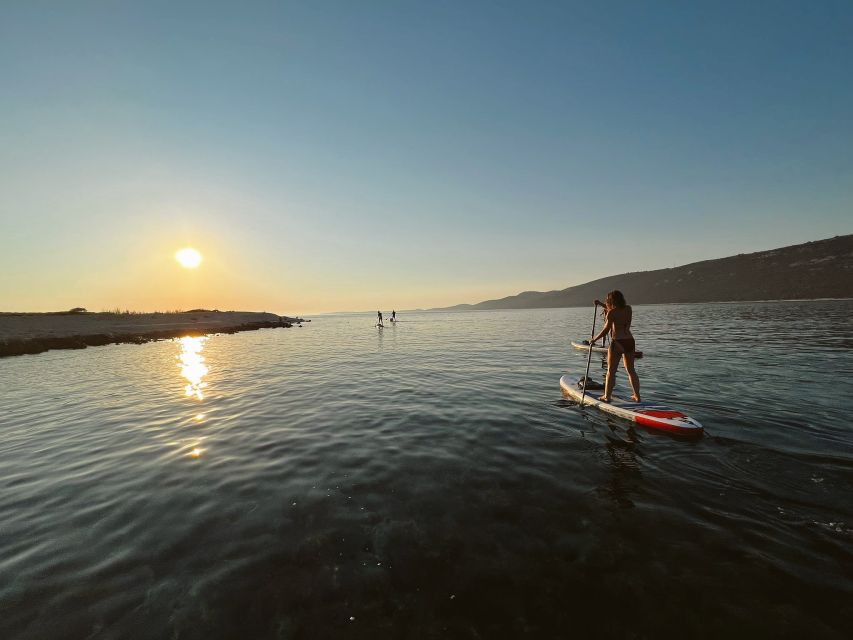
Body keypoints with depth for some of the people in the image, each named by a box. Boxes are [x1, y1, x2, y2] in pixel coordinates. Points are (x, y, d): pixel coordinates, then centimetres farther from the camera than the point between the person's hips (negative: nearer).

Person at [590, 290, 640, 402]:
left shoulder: (612, 312, -11)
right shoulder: (628, 308, 7)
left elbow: (606, 330, -12)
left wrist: (594, 339, -1)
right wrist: (601, 304, 28)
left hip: (617, 343, -6)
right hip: (630, 342, 6)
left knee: (611, 371, 3)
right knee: (631, 370, 16)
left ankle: (607, 396, 9)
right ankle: (637, 396, 21)